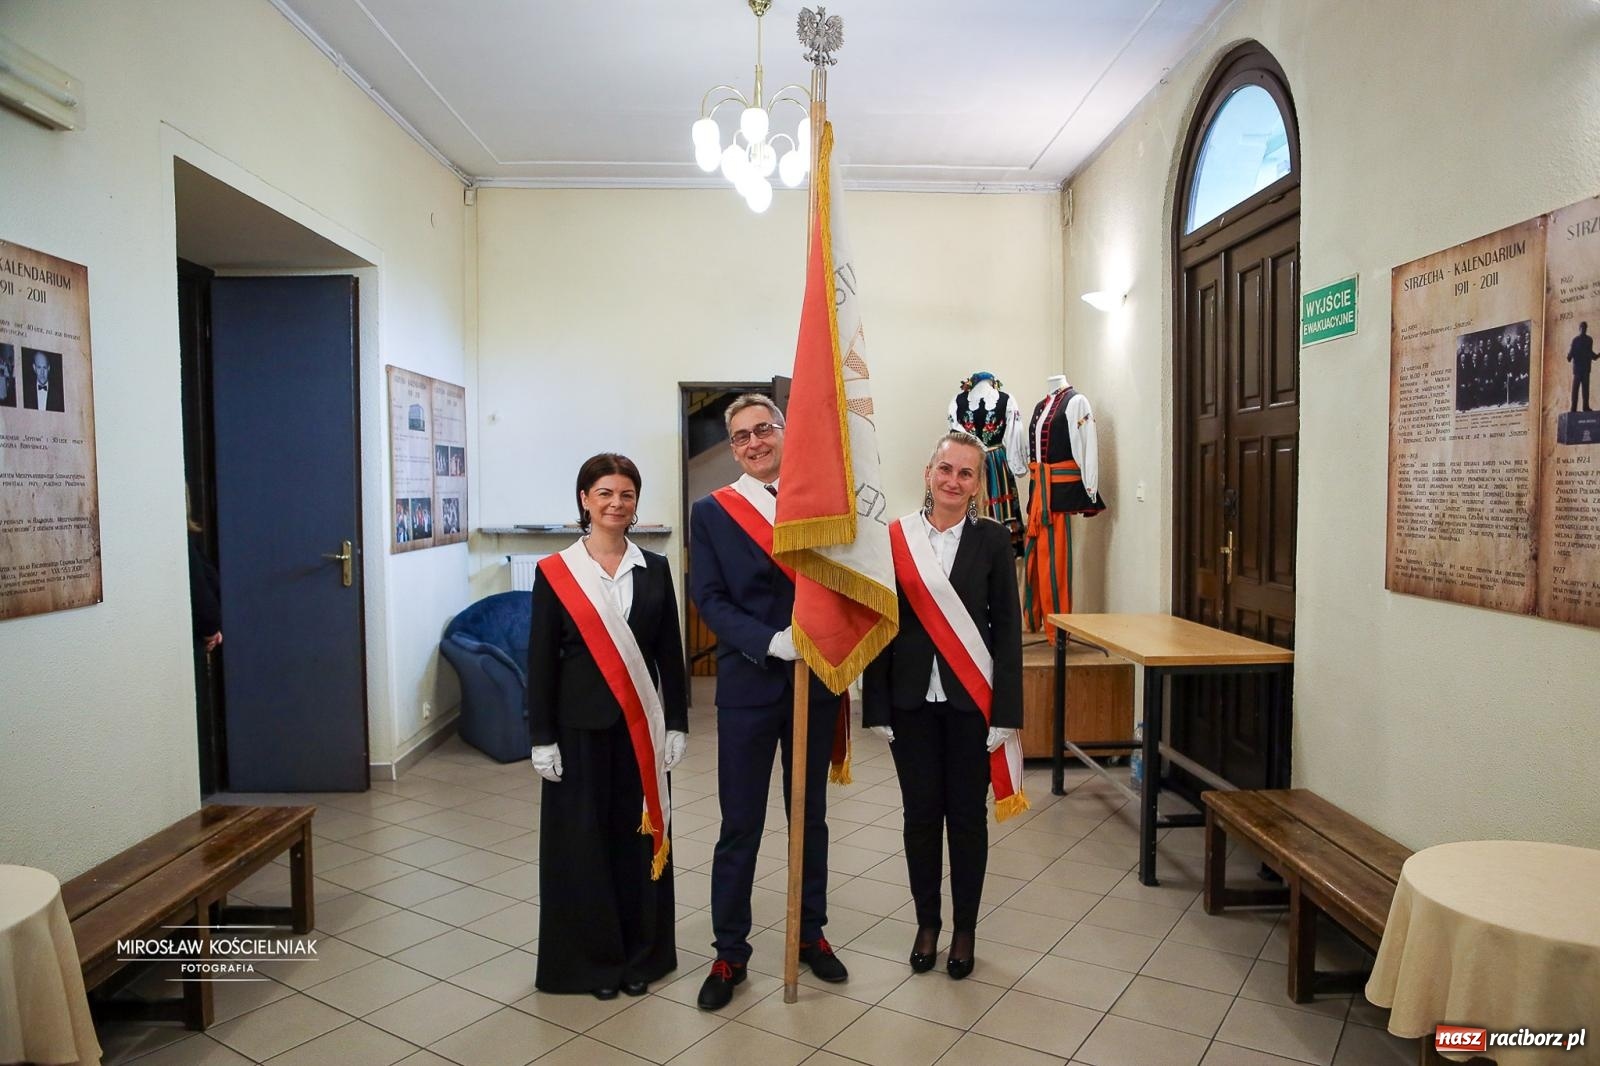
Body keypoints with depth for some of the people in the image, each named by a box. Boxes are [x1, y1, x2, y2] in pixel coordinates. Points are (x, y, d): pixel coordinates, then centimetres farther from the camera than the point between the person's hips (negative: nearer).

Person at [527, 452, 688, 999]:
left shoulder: (654, 569, 4)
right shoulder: (555, 572, -3)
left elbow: (670, 653, 5)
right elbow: (540, 660, -3)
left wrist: (676, 724, 2)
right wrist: (542, 739, -6)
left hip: (641, 726, 2)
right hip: (580, 726, -2)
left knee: (638, 836, 10)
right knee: (583, 841, 6)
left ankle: (641, 954, 27)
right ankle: (592, 959, 24)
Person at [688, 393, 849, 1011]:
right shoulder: (711, 512, 0)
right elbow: (710, 599, -7)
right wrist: (770, 641, -20)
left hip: (815, 681, 2)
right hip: (747, 686, -2)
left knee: (811, 817, 16)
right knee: (740, 825, 7)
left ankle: (811, 932, 34)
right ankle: (730, 951, 23)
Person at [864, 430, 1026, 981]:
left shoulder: (993, 540, -2)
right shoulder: (895, 538, -1)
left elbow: (1007, 628, -3)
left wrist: (1005, 711, -8)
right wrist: (877, 705, -2)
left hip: (972, 699, -1)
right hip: (912, 700, 1)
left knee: (967, 815, 10)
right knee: (921, 813, 11)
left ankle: (965, 929, 28)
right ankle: (927, 923, 29)